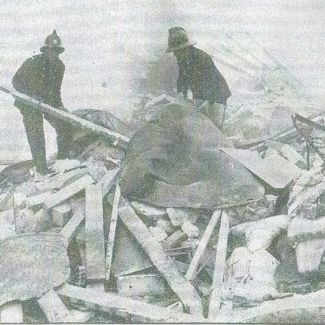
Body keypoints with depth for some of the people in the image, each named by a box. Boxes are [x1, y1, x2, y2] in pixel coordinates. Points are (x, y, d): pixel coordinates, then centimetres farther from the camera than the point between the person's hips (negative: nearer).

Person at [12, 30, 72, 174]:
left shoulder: (59, 66, 1)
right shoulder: (33, 63, -17)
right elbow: (16, 81, -12)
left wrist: (59, 105, -1)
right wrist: (31, 95, -24)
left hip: (49, 102, 6)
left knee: (65, 126, -2)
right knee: (36, 135, -10)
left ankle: (62, 160, 10)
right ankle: (41, 168, -5)